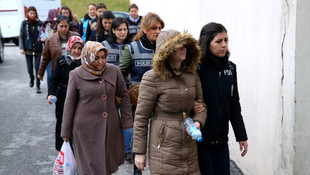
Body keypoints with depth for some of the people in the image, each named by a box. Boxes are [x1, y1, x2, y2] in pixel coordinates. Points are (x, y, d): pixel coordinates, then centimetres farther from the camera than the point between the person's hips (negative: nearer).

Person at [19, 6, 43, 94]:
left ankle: (38, 86, 3)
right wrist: (21, 48, -4)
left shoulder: (39, 23, -1)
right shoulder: (24, 23, 2)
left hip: (38, 49, -1)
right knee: (29, 68, 10)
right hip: (28, 49, 2)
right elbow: (21, 36, 4)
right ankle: (31, 79, 41)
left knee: (37, 68, -5)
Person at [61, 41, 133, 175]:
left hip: (110, 126, 2)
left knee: (109, 162, 12)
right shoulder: (76, 75, -5)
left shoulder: (114, 71, 0)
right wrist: (66, 132, 3)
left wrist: (127, 122, 4)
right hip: (86, 127, -2)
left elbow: (124, 96, 7)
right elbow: (70, 104, 0)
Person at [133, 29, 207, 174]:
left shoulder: (192, 75, 8)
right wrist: (139, 152, -6)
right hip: (164, 147, -5)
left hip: (189, 145, 5)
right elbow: (141, 117, -7)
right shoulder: (153, 77, -9)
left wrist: (198, 122, -9)